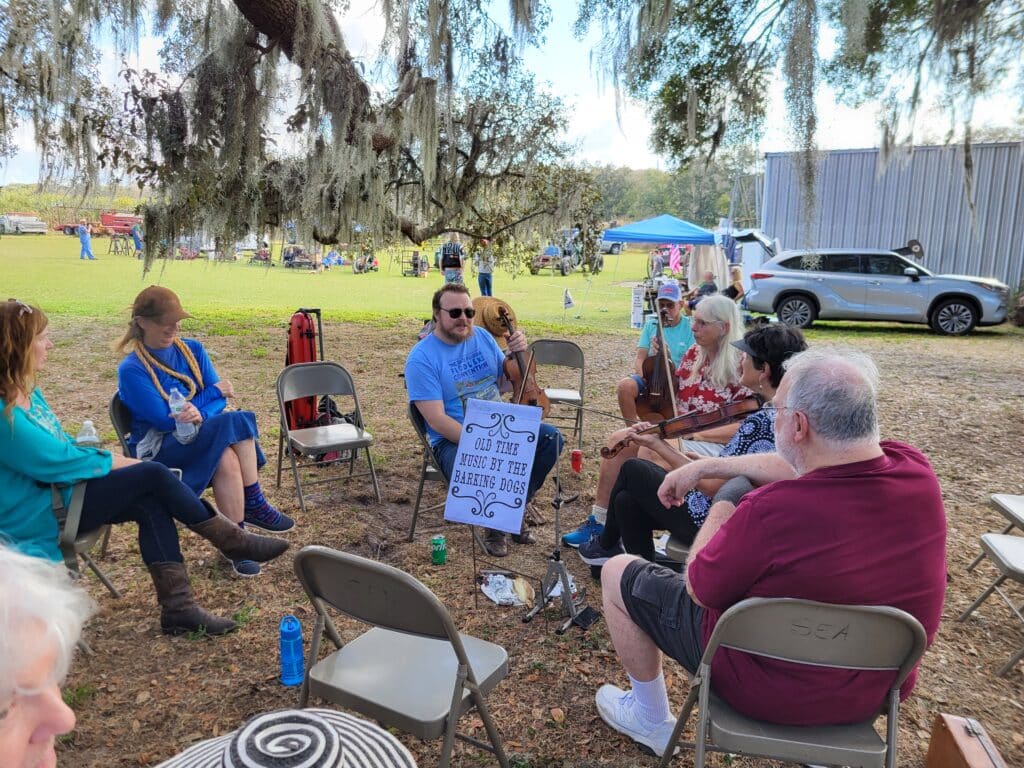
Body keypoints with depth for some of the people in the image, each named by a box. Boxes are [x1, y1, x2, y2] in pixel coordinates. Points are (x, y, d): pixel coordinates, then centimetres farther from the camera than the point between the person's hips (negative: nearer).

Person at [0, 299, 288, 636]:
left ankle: (177, 608, -11)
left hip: (59, 489, 9)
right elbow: (55, 461, -23)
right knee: (153, 476, -19)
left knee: (152, 505, -13)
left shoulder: (28, 393, 8)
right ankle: (235, 542, -4)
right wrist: (112, 462, -8)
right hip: (39, 515, -9)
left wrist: (110, 459, -1)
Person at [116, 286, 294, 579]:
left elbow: (221, 399, 2)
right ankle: (254, 505, -18)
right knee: (237, 422, -29)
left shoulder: (192, 350, 7)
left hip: (201, 436, 5)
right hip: (160, 450, -4)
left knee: (227, 460, -32)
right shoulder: (131, 370, -8)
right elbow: (165, 420, -14)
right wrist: (214, 391, -10)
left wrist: (201, 413, -22)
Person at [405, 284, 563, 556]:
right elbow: (437, 420, -18)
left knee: (551, 438, -14)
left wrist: (518, 354, -6)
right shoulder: (421, 358, -12)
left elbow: (506, 383, 14)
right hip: (453, 440, -6)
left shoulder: (482, 337, 6)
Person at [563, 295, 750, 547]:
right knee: (619, 440, -10)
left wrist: (696, 433, -20)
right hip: (678, 433, 8)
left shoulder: (741, 365, -13)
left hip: (714, 443, -8)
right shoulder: (694, 353, 9)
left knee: (649, 449, -30)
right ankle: (598, 520, -6)